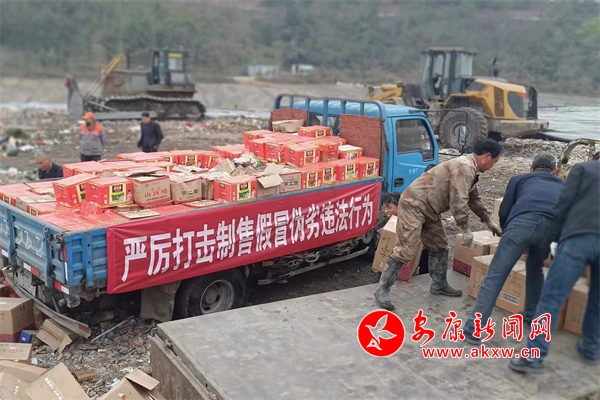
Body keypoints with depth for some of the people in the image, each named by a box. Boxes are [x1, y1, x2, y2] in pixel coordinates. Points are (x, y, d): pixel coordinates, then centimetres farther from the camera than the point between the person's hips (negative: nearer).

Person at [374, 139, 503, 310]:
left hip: (428, 209, 11)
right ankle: (382, 290, -7)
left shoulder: (469, 169, 17)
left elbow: (473, 199, 30)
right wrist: (466, 230, -18)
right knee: (405, 251, -13)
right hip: (413, 205, -11)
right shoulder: (464, 167, -18)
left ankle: (439, 284, 32)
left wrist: (489, 221, 34)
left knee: (439, 246, 17)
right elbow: (458, 202, -25)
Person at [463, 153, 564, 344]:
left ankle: (473, 330, -6)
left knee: (495, 276, -2)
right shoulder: (562, 185, 39)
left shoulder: (520, 179, 32)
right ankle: (532, 317, 42)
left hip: (523, 221, -3)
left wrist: (508, 234, 39)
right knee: (535, 270, 32)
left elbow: (504, 212, 22)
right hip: (552, 226, 3)